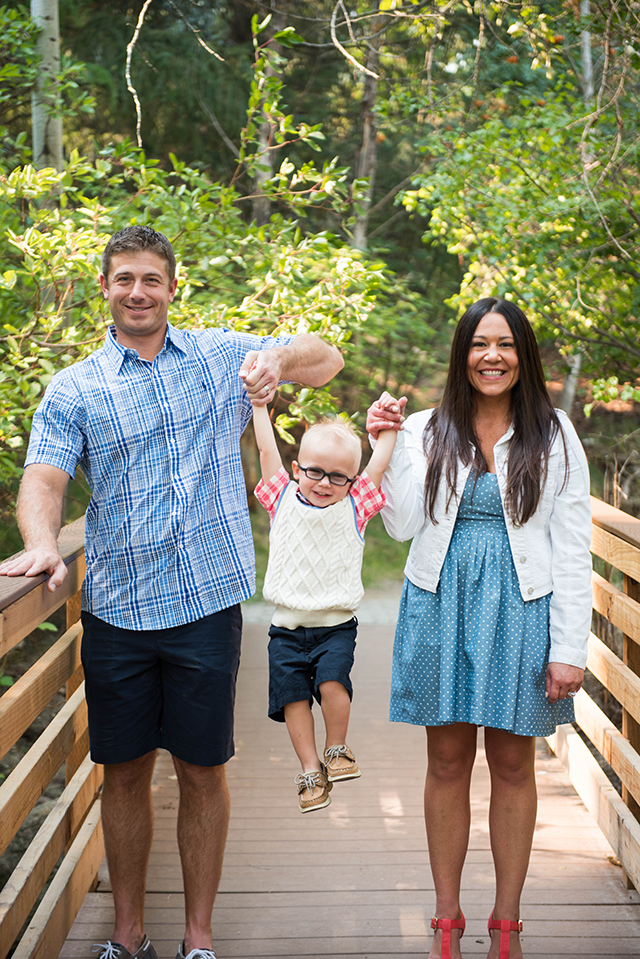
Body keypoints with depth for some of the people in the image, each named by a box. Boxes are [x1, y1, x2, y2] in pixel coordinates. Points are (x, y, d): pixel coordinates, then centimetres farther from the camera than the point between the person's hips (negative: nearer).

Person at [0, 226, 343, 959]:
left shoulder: (219, 355, 9)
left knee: (202, 771, 6)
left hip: (207, 604, 0)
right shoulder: (74, 389, 5)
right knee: (125, 771, 9)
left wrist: (281, 357, -11)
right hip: (116, 610, 0)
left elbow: (328, 360, 13)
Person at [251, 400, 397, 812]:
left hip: (336, 626, -2)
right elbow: (267, 450, 1)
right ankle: (311, 770, 12)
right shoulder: (284, 499, 3)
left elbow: (379, 463, -2)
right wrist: (259, 404, 1)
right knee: (293, 696, -2)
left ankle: (337, 750, 4)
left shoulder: (355, 507, 2)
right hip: (287, 627, 2)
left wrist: (390, 426, -5)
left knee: (332, 683, -20)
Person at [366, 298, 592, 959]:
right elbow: (402, 526, -3)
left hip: (520, 610, -1)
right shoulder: (426, 432, 4)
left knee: (513, 766, 7)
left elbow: (572, 551, -2)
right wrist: (387, 447, -10)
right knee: (447, 763, 7)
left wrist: (569, 648, -7)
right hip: (441, 606, 1)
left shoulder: (553, 436, 0)